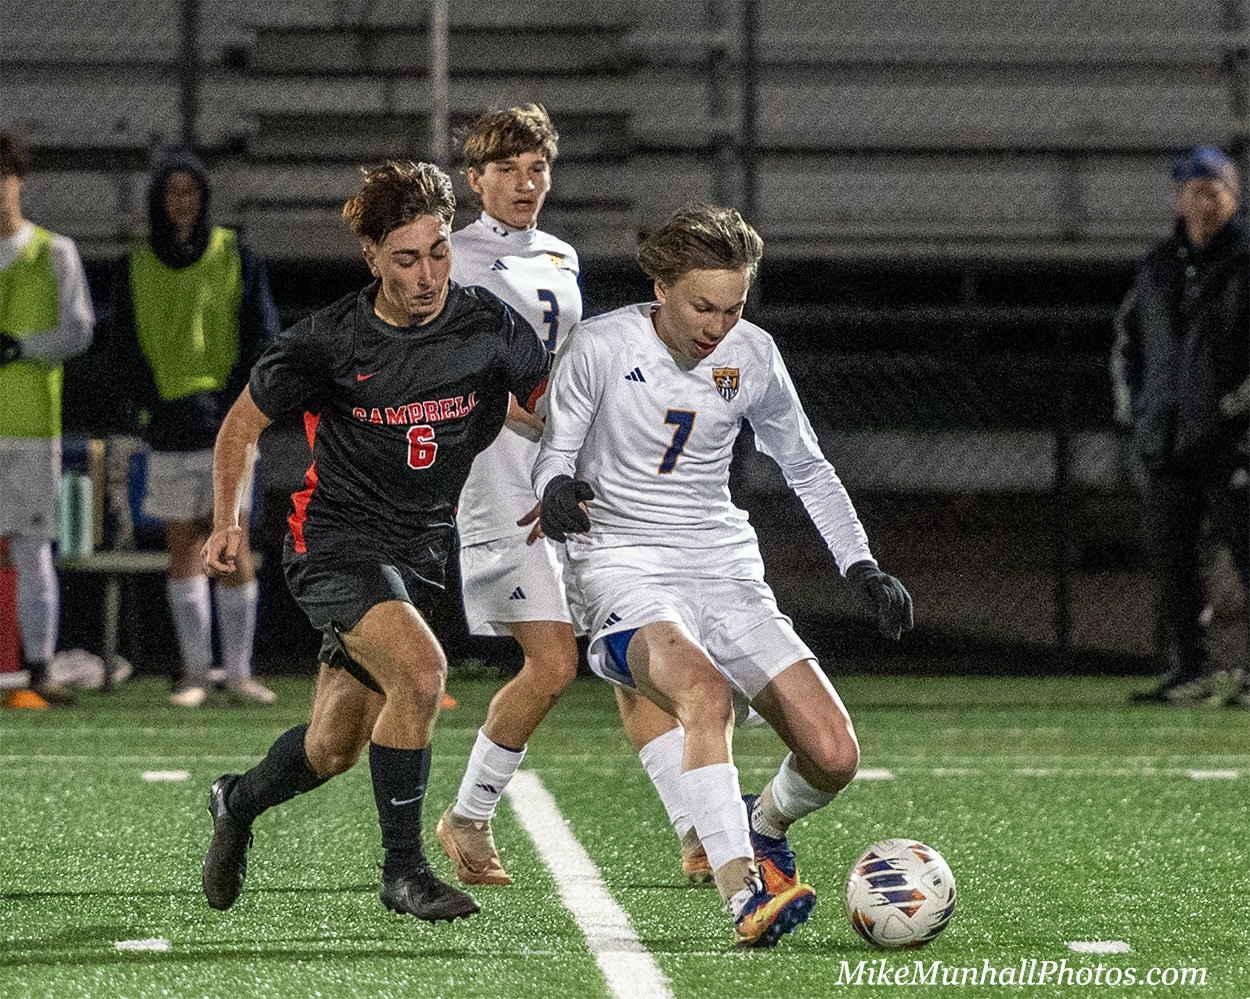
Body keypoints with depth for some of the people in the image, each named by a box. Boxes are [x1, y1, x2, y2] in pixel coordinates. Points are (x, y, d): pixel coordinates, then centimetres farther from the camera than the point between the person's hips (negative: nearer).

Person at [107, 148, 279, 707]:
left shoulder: (237, 259, 3)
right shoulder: (136, 269, 7)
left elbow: (262, 336, 1)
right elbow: (127, 347, 6)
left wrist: (232, 402, -9)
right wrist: (155, 406, -7)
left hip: (226, 424, -2)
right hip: (169, 430, 2)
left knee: (232, 541, -6)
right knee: (182, 544, 2)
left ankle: (239, 672, -3)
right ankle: (195, 672, 6)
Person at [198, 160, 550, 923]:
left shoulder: (490, 327, -10)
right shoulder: (329, 343, -14)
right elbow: (244, 424, 2)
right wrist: (229, 520, -5)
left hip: (423, 549, 4)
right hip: (335, 541, -4)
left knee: (333, 751, 10)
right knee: (420, 669, -29)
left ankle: (240, 802, 44)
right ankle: (404, 868, -15)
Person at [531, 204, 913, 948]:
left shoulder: (753, 356, 2)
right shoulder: (602, 347, -8)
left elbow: (806, 468, 16)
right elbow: (556, 450, 0)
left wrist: (862, 567, 7)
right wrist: (558, 489, -24)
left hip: (726, 572, 4)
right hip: (625, 571, -4)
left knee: (834, 756, -11)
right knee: (705, 690, -38)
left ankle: (766, 825, 25)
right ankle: (746, 894, -42)